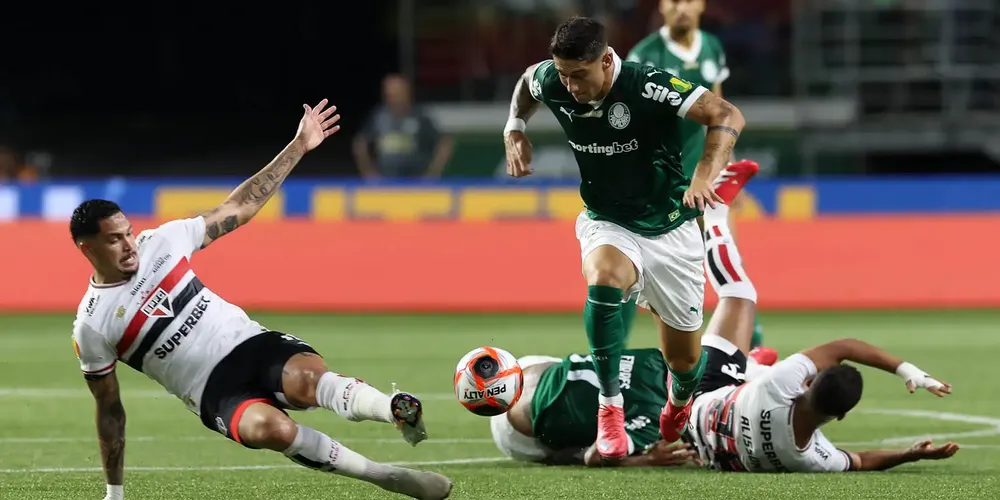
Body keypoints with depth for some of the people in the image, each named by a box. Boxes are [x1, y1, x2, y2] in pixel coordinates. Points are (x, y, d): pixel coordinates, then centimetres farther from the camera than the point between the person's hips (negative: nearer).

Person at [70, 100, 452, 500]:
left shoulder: (160, 242, 5)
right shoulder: (92, 327, -1)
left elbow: (241, 207, 10)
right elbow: (109, 410, 9)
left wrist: (298, 147, 5)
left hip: (252, 344, 3)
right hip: (216, 390, -3)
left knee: (309, 378, -35)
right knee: (270, 427, -36)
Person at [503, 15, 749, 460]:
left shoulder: (648, 87, -26)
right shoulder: (552, 82, -12)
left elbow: (728, 117, -31)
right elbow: (527, 80, 14)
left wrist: (704, 177, -44)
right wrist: (514, 131, 0)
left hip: (669, 230, -2)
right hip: (607, 224, 2)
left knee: (684, 360, 7)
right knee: (603, 281, -36)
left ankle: (680, 399, 46)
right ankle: (609, 406, -23)